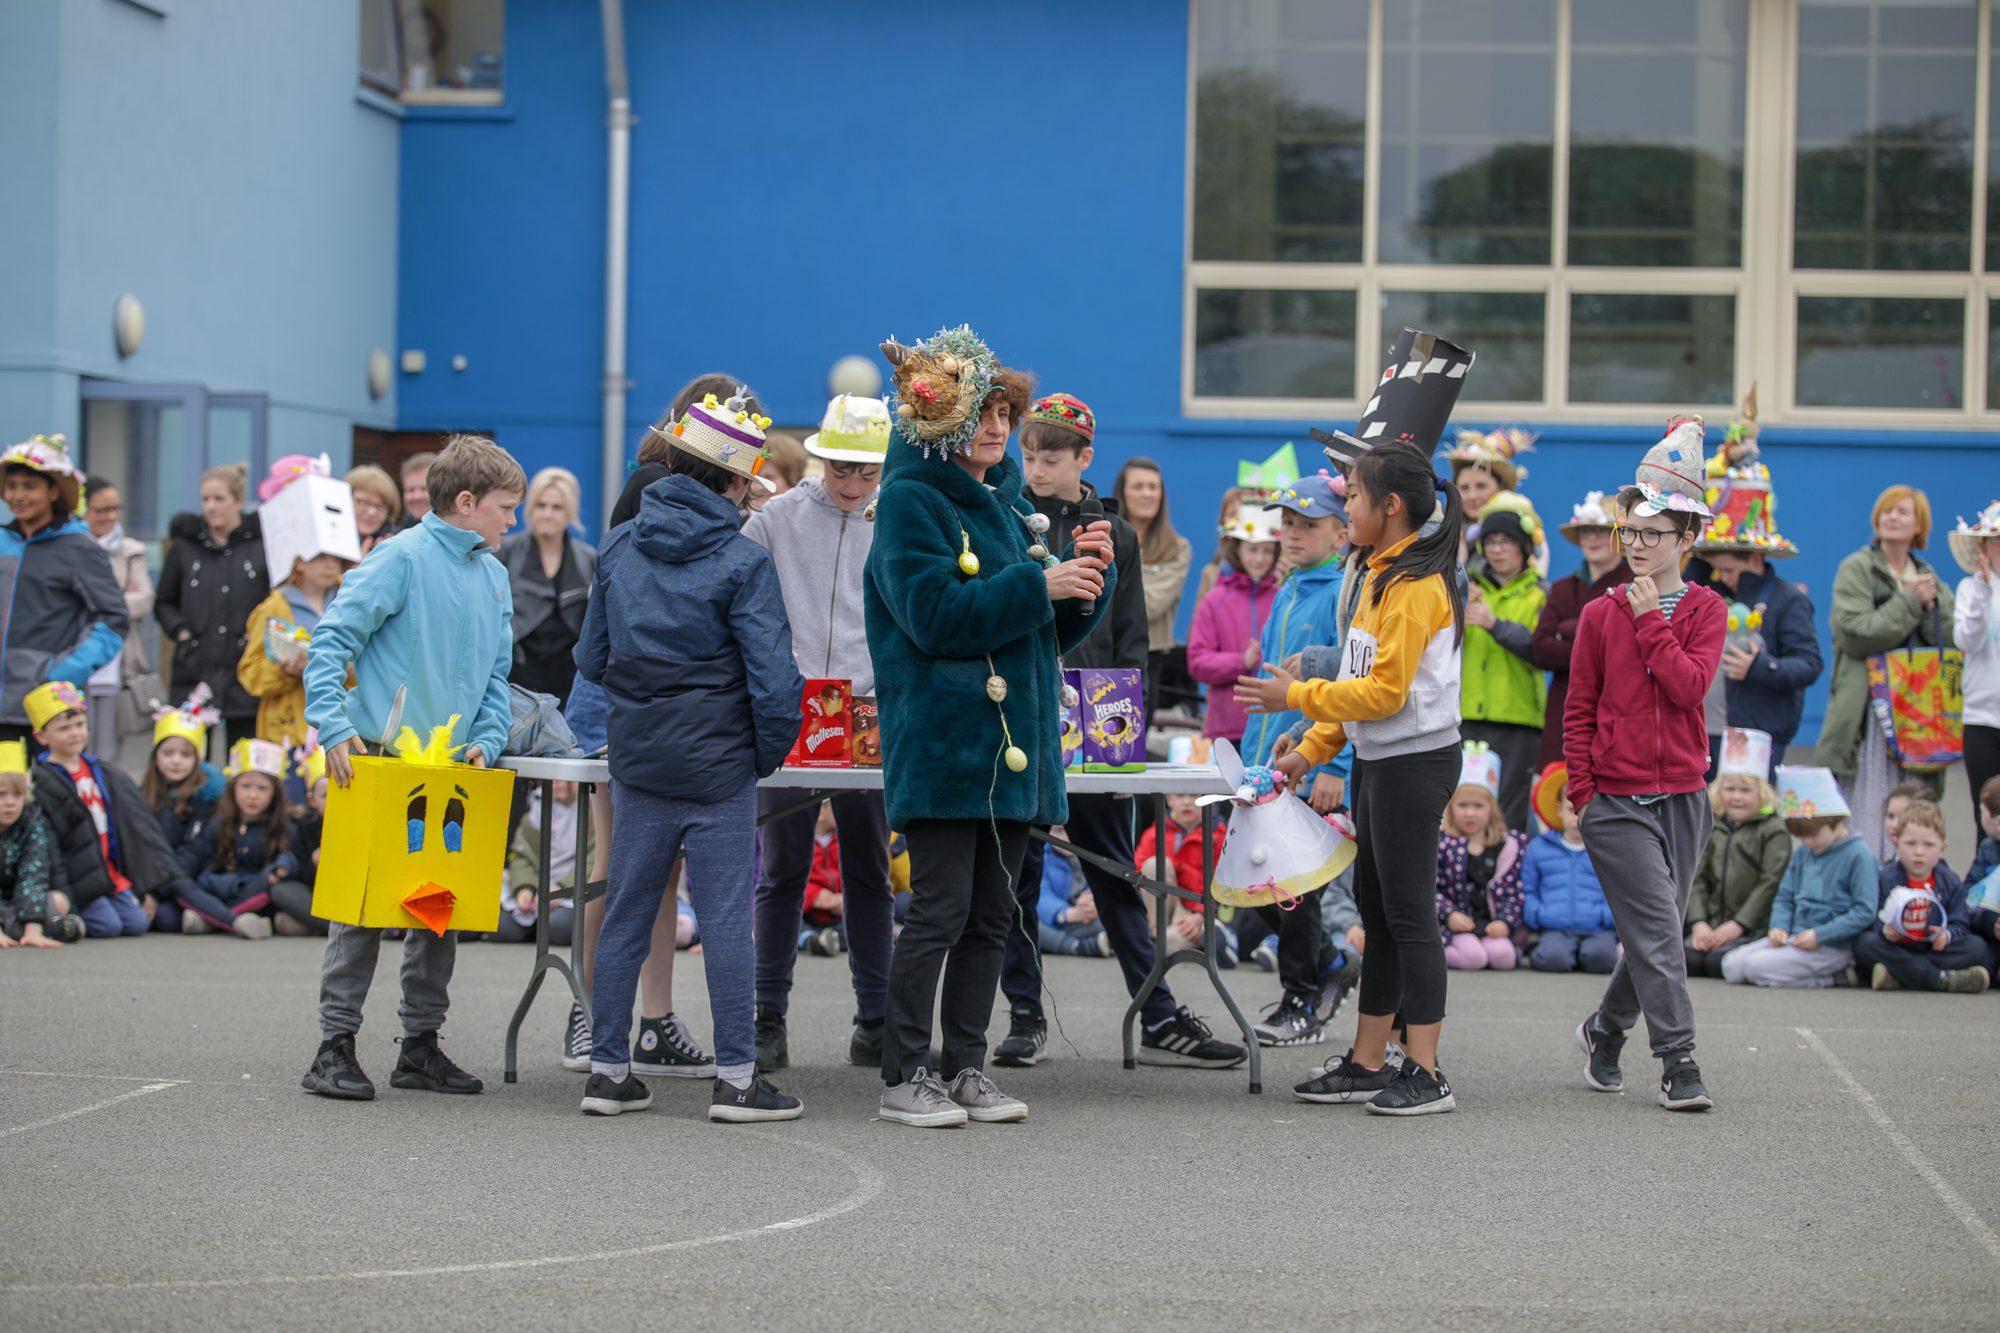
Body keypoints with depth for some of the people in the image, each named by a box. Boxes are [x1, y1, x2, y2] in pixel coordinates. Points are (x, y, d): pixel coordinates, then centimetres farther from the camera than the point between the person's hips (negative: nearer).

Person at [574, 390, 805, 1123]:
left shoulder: (619, 547, 5)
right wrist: (770, 752, 0)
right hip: (717, 764, -5)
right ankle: (736, 1078, 1)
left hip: (636, 759, 5)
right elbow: (773, 676, -14)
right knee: (727, 920, 0)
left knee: (625, 916, 10)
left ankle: (609, 1070, 14)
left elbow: (591, 657, 11)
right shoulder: (743, 561, -12)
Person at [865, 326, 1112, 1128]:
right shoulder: (911, 501, -6)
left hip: (1014, 742, 7)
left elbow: (1055, 631, 18)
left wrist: (1090, 575, 0)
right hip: (940, 743, -7)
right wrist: (1039, 586, -18)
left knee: (992, 914, 8)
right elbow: (935, 613, -18)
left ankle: (967, 1068, 15)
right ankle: (904, 1077, 0)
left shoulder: (1010, 505, 17)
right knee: (940, 910, -7)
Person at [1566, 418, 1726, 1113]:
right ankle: (1679, 1063, -11)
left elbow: (1690, 685, -13)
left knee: (1655, 932, 9)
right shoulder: (1601, 615, 3)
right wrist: (1581, 794, -1)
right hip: (1616, 800, -2)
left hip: (1682, 796, 2)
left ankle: (1605, 1030, 31)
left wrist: (1649, 621, -11)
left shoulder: (1706, 611, 4)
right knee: (1657, 929, -11)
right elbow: (1578, 712, 5)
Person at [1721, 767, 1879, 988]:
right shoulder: (1802, 853, 14)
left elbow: (1865, 912, -15)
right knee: (1732, 965, -5)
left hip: (1832, 946, -9)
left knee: (1758, 966, -24)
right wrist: (1779, 927, -3)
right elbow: (1785, 897, 19)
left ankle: (1830, 978, -6)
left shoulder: (1858, 856, -10)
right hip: (1794, 938, 9)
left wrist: (1819, 935, -19)